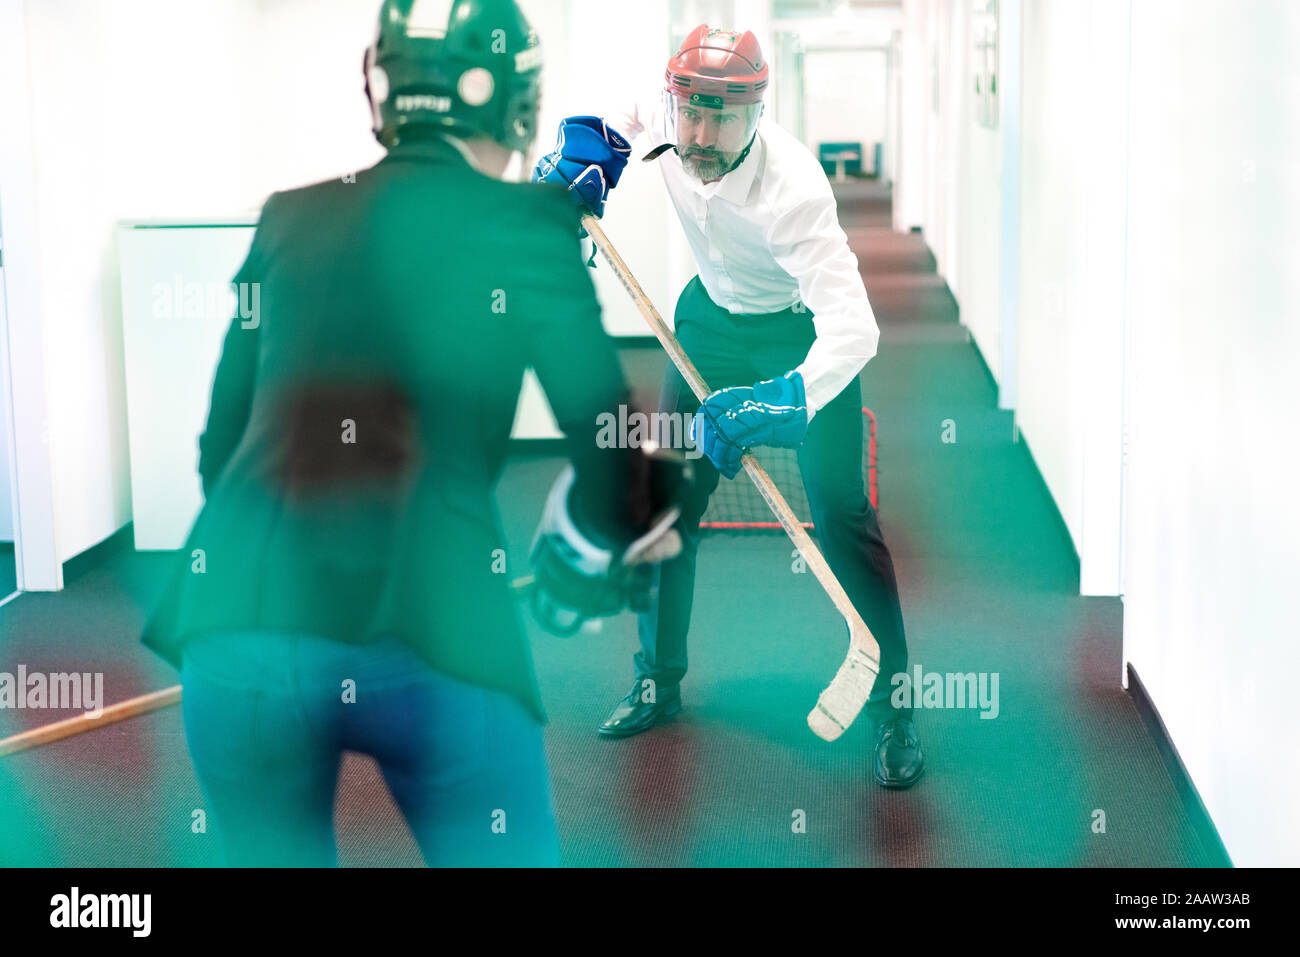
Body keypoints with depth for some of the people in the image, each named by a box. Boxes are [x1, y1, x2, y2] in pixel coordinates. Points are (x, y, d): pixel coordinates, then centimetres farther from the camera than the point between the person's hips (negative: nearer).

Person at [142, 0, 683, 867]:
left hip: (238, 620, 4)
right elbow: (608, 444, 3)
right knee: (505, 851, 14)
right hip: (429, 634, -4)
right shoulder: (525, 225, 3)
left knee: (275, 851, 22)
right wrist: (593, 546, 25)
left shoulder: (290, 219, 14)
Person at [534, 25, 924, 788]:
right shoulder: (663, 119, -21)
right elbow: (619, 119, 8)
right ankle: (659, 681, 24)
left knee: (841, 515, -12)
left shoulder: (790, 189, -39)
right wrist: (587, 149, -13)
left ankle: (894, 708, 2)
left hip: (803, 332, -5)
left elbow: (853, 329, -47)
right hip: (712, 317, 6)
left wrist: (784, 401, -60)